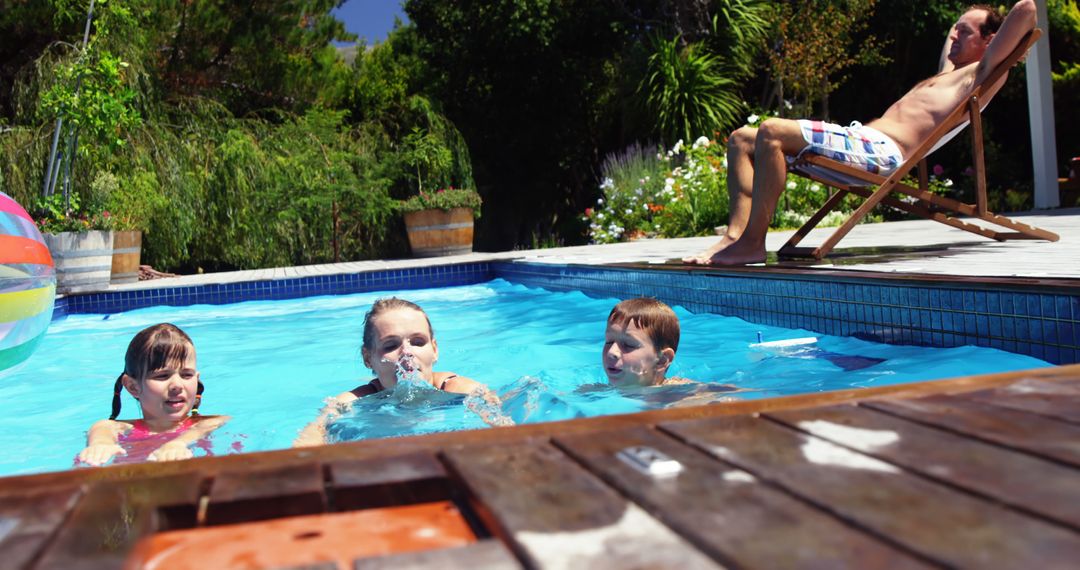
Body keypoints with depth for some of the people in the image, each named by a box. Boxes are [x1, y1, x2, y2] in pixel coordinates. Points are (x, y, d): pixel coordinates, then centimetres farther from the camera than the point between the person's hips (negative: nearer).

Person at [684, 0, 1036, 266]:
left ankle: (753, 241, -29)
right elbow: (953, 38, 54)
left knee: (771, 132, -29)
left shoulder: (980, 74, 5)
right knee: (742, 139, 2)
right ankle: (736, 233, -15)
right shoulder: (948, 72, 33)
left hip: (881, 151, -10)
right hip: (861, 139, 10)